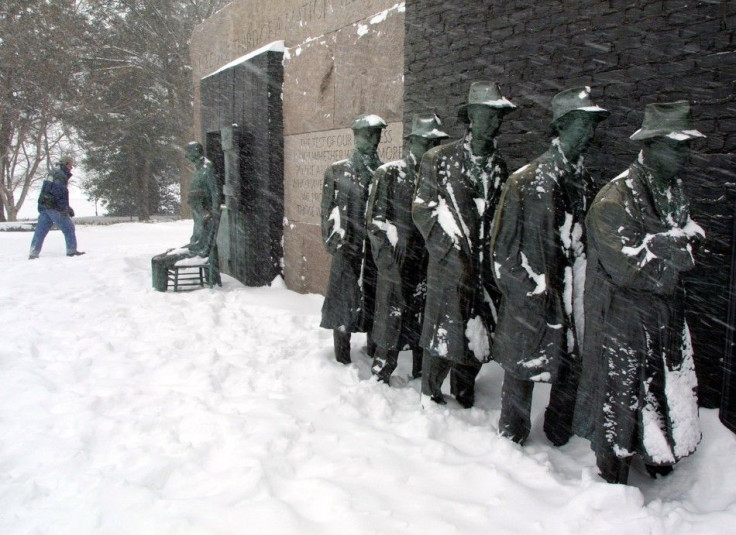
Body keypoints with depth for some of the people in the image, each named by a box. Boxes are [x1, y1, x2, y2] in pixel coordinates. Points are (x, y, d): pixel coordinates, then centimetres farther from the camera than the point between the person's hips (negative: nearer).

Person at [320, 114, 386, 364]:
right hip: (347, 250, -2)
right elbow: (328, 210, 1)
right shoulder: (338, 170, 2)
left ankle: (375, 357, 27)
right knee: (343, 305, 2)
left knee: (376, 304, 10)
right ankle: (343, 361, 14)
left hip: (377, 250, 2)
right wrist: (333, 241, -7)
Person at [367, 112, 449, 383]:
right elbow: (376, 222, -5)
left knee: (424, 334, 12)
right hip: (397, 270, -4)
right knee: (389, 332, 2)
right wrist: (391, 263, -11)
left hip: (429, 270, 4)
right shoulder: (389, 174, -3)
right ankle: (379, 381, 17)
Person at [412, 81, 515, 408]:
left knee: (478, 335, 9)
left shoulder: (500, 166, 12)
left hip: (486, 267, 4)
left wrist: (495, 252, 6)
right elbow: (422, 208, -2)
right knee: (442, 332, 1)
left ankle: (464, 395, 28)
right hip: (450, 264, -4)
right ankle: (430, 396, 20)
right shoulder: (440, 159, -1)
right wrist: (450, 244, -7)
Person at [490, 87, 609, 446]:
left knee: (572, 372, 15)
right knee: (521, 372, 8)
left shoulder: (584, 181, 9)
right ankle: (511, 439, 29)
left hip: (573, 302, 6)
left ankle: (559, 437, 36)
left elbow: (584, 241, 14)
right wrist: (536, 292, -11)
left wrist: (583, 292, 8)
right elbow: (505, 249, -11)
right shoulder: (527, 181, -11)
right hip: (531, 305, -6)